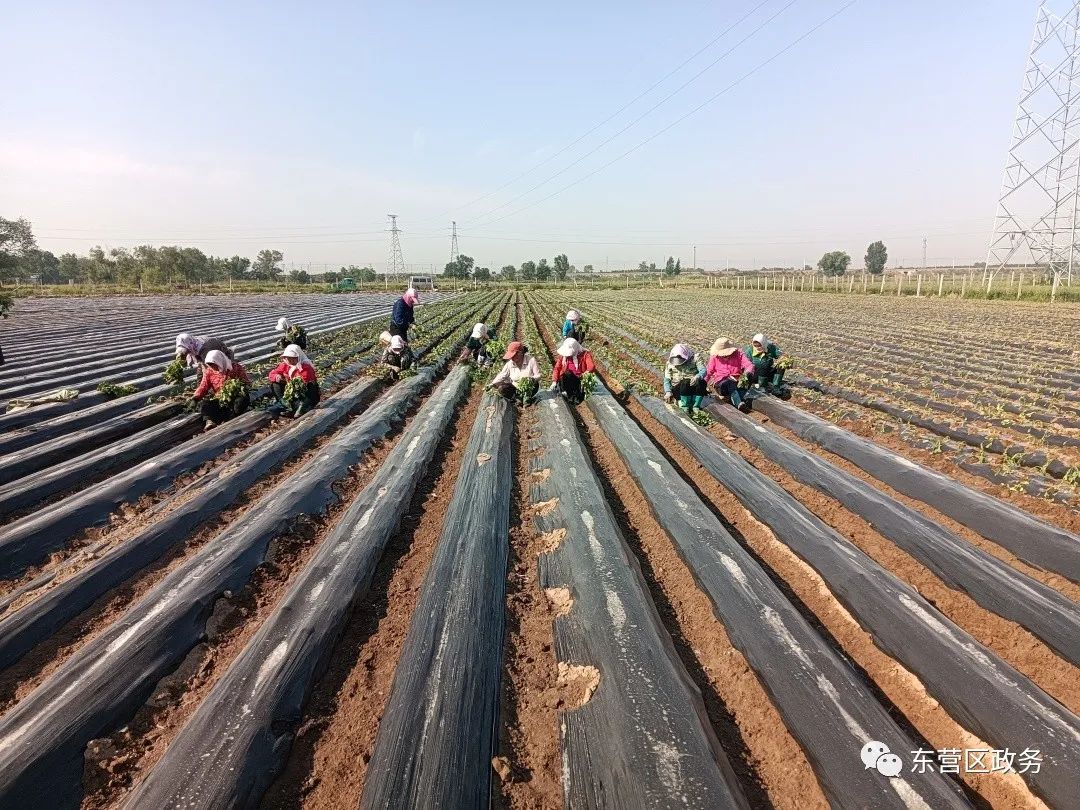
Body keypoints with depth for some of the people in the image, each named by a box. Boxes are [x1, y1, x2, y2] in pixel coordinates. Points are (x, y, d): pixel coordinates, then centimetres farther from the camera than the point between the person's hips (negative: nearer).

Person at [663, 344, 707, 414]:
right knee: (686, 383, -34)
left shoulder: (694, 357, -2)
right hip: (678, 389, -1)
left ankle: (695, 406, -19)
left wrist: (697, 376, -37)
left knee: (702, 382, -31)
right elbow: (667, 379, 1)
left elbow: (703, 370, -14)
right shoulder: (670, 363, 3)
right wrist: (668, 392, -17)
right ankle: (684, 407, -19)